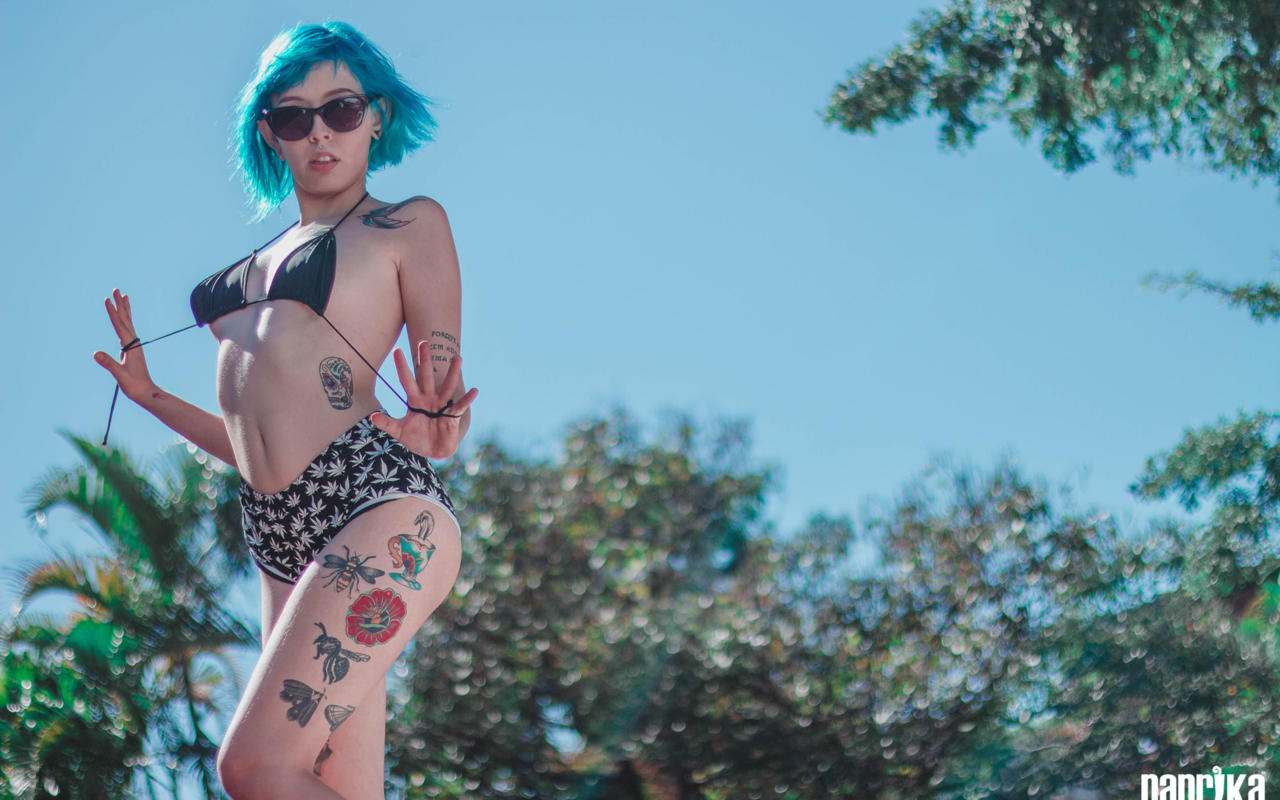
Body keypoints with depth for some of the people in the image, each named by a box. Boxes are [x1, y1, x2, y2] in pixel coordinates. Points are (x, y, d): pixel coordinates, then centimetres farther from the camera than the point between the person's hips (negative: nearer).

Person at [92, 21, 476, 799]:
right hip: (287, 538, 7)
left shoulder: (410, 225, 9)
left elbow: (444, 407, 2)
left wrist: (433, 433, -19)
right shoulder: (260, 263, 27)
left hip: (377, 502, -7)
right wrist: (151, 396, 25)